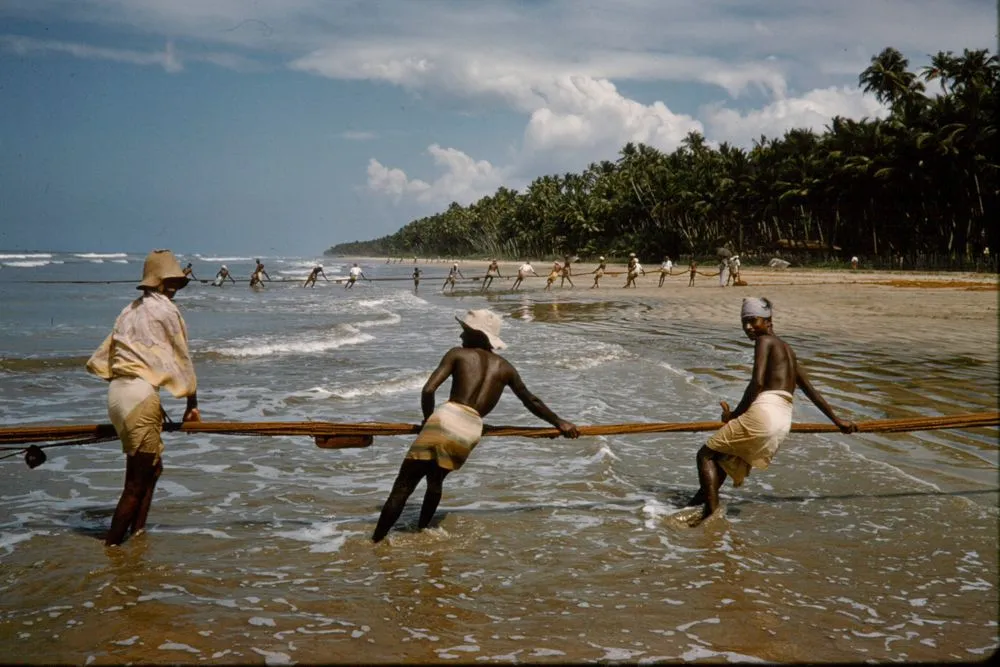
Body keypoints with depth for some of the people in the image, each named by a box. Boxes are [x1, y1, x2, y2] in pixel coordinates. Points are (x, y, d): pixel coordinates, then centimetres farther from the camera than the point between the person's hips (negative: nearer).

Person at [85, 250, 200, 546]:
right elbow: (182, 359, 2)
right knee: (138, 480, -4)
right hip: (141, 394, -8)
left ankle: (136, 535, 20)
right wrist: (192, 403, 10)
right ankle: (111, 548, -4)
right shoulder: (165, 309, -2)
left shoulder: (130, 310, 19)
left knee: (151, 466, 18)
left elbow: (101, 358, 20)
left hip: (118, 393, 8)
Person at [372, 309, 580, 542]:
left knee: (402, 488, -1)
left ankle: (375, 542, -3)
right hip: (471, 432, 4)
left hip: (445, 420, -4)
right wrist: (559, 422, 44)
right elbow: (531, 402, 30)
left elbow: (428, 390, 0)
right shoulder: (505, 367, 21)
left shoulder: (458, 354, 10)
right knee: (435, 481, 31)